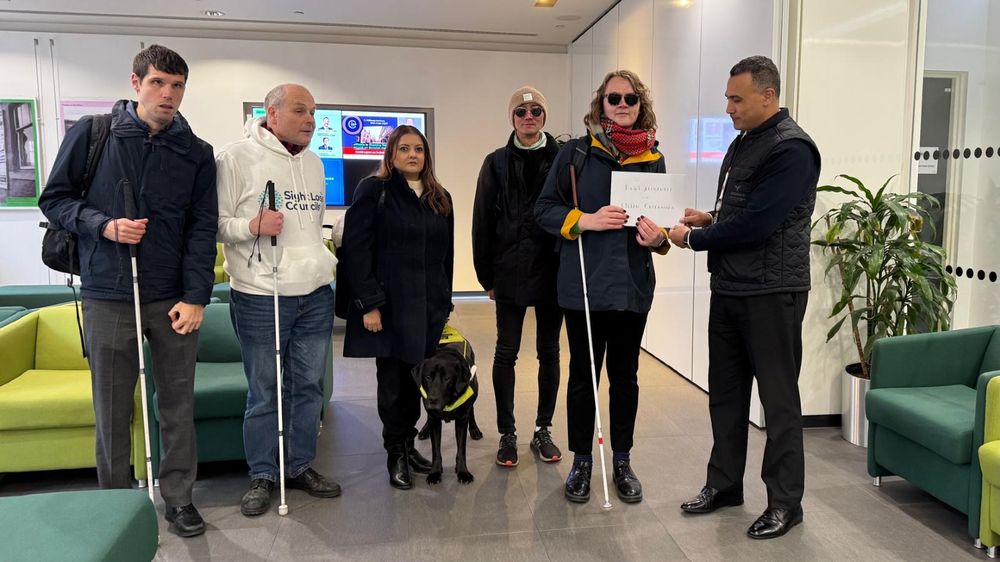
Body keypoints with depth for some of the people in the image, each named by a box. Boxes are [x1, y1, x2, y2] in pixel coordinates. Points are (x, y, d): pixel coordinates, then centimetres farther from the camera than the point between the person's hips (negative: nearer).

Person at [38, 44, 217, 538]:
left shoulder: (196, 153, 4)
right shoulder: (92, 133, 1)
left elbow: (203, 229, 1)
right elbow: (54, 199, 6)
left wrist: (195, 296, -7)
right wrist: (104, 225, -12)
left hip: (174, 298, 1)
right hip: (107, 296, -1)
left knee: (178, 403, 7)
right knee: (112, 409, 9)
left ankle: (178, 498, 23)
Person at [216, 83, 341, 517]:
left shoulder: (313, 163, 14)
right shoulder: (236, 158, -8)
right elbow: (215, 223, -8)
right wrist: (252, 226, -24)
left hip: (316, 295, 6)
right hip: (260, 298, -6)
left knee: (309, 387, 12)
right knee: (264, 393, 4)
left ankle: (300, 466, 28)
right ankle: (262, 476, 21)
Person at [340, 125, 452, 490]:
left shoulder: (440, 198, 13)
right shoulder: (373, 191, -3)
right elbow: (356, 249, -9)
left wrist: (444, 303, 12)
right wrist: (369, 304, -14)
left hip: (429, 308, 5)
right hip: (390, 305, -4)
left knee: (417, 378, 7)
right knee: (393, 381, 3)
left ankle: (408, 443, 24)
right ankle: (395, 453, 17)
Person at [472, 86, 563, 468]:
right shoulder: (497, 162, 3)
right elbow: (483, 221, 2)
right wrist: (488, 275, -1)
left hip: (552, 270, 0)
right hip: (510, 271, 0)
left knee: (549, 352, 10)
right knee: (506, 353, 4)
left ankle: (543, 430, 24)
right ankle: (507, 434, 18)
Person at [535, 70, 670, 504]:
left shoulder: (653, 160, 7)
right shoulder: (577, 153, -1)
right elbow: (545, 209, -1)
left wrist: (658, 237, -8)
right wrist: (586, 220, -17)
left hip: (633, 284, 3)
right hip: (584, 283, -2)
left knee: (624, 375, 13)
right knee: (583, 374, 8)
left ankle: (622, 461, 29)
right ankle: (581, 460, 25)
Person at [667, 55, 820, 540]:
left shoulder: (792, 149, -15)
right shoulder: (743, 142, 14)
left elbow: (757, 223, -23)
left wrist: (694, 238, -13)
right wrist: (710, 218, 4)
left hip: (772, 292, -9)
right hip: (729, 287, 9)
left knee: (778, 396, 2)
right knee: (725, 390, 14)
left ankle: (785, 500, 16)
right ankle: (725, 482, 28)